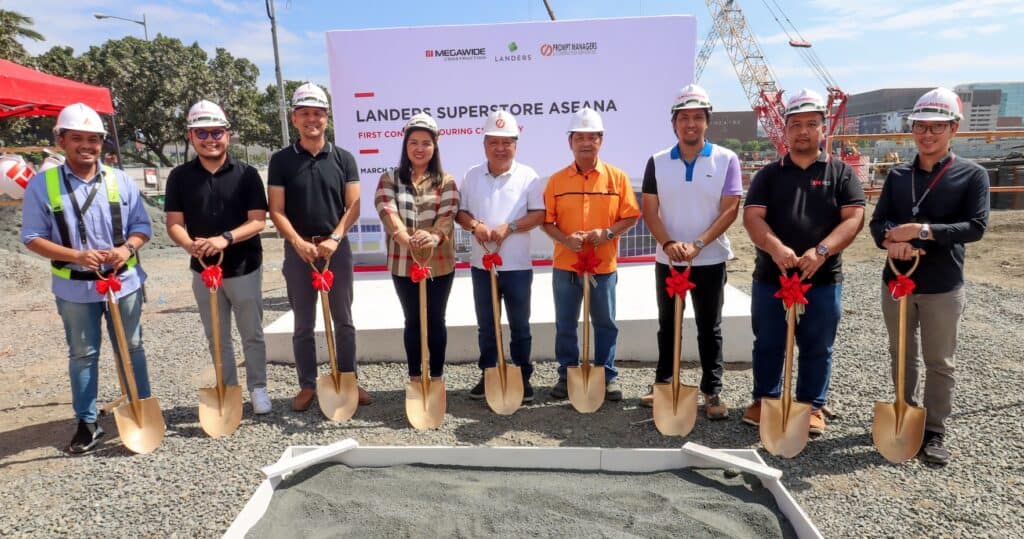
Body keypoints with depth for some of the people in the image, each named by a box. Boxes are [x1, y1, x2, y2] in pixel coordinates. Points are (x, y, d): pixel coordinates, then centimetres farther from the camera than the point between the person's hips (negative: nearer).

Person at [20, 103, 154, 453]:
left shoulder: (120, 181, -2)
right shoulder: (42, 184, -6)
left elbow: (142, 226, 2)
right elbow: (32, 238, -5)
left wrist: (128, 248, -19)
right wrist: (77, 256, -21)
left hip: (124, 282, 1)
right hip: (74, 287, -1)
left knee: (131, 349, 13)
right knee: (82, 355, 11)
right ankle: (87, 423, 23)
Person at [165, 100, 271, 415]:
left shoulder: (246, 174, -5)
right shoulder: (180, 176, 1)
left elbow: (258, 221, -11)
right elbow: (174, 224, -2)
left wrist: (225, 239, -28)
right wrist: (191, 245, -25)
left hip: (244, 269, -2)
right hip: (203, 270, 2)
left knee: (252, 334, 8)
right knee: (217, 338, 13)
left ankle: (257, 388, 23)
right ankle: (228, 389, 28)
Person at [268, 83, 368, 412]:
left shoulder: (343, 159, 3)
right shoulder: (281, 160, 1)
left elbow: (353, 206, -2)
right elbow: (276, 211, -3)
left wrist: (333, 239, -16)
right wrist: (298, 242, -18)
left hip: (337, 247, 1)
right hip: (298, 250, 0)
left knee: (344, 321, 8)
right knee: (303, 325, 8)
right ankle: (307, 386, 20)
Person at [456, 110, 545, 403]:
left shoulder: (528, 176, -3)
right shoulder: (472, 176, 6)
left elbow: (539, 214, -8)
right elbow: (459, 211, 7)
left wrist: (509, 227, -20)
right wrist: (474, 225, -14)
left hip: (517, 265, -3)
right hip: (481, 264, 3)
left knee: (519, 325, 8)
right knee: (486, 325, 13)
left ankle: (523, 377, 20)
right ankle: (488, 375, 25)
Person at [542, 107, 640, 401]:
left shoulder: (617, 177, -2)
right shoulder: (556, 180, 0)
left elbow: (631, 216, 0)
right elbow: (546, 221, 2)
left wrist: (607, 233, -17)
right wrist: (565, 238, -17)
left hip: (603, 266, -1)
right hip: (565, 265, 1)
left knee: (605, 323, 10)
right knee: (565, 325, 11)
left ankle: (608, 376, 25)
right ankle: (567, 375, 26)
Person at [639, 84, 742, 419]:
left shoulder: (726, 159, -2)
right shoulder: (658, 162, 3)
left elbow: (730, 210, -7)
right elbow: (649, 211, 0)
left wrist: (697, 245, -18)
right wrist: (668, 244, -17)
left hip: (710, 260, -2)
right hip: (667, 260, 2)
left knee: (709, 328, 7)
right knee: (667, 326, 13)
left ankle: (713, 392, 18)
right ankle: (663, 384, 26)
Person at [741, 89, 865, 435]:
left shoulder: (840, 172, 5)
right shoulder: (769, 174, 7)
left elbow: (854, 219, -5)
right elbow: (752, 216, -5)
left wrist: (821, 251, -21)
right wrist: (775, 248, -23)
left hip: (823, 279, 0)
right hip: (770, 276, 1)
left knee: (817, 347, 9)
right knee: (767, 344, 10)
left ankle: (812, 406, 24)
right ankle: (764, 399, 26)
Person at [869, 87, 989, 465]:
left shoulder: (972, 175, -4)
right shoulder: (897, 175, 6)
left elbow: (976, 226, -13)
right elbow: (877, 222, -1)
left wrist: (922, 230, -25)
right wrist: (891, 241, -23)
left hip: (943, 288, -3)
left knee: (939, 363, 7)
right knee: (902, 357, 15)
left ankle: (934, 432, 19)